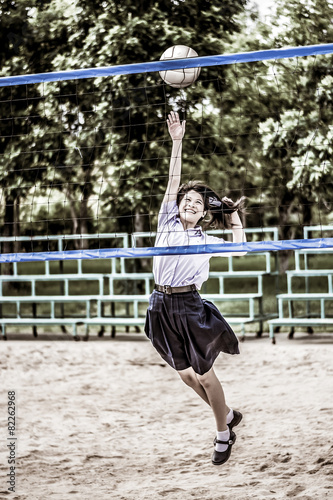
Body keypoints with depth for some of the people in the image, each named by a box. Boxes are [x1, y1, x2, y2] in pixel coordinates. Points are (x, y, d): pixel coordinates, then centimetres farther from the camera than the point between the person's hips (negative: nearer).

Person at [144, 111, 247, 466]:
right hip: (163, 306, 2)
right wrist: (176, 142, -1)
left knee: (204, 374, 1)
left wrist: (234, 218, 10)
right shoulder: (167, 223, 8)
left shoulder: (206, 240, 7)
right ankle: (229, 415, 33)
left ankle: (223, 434, 19)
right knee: (186, 374, 11)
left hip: (189, 306, -2)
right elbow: (173, 181, 3)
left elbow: (239, 250, 2)